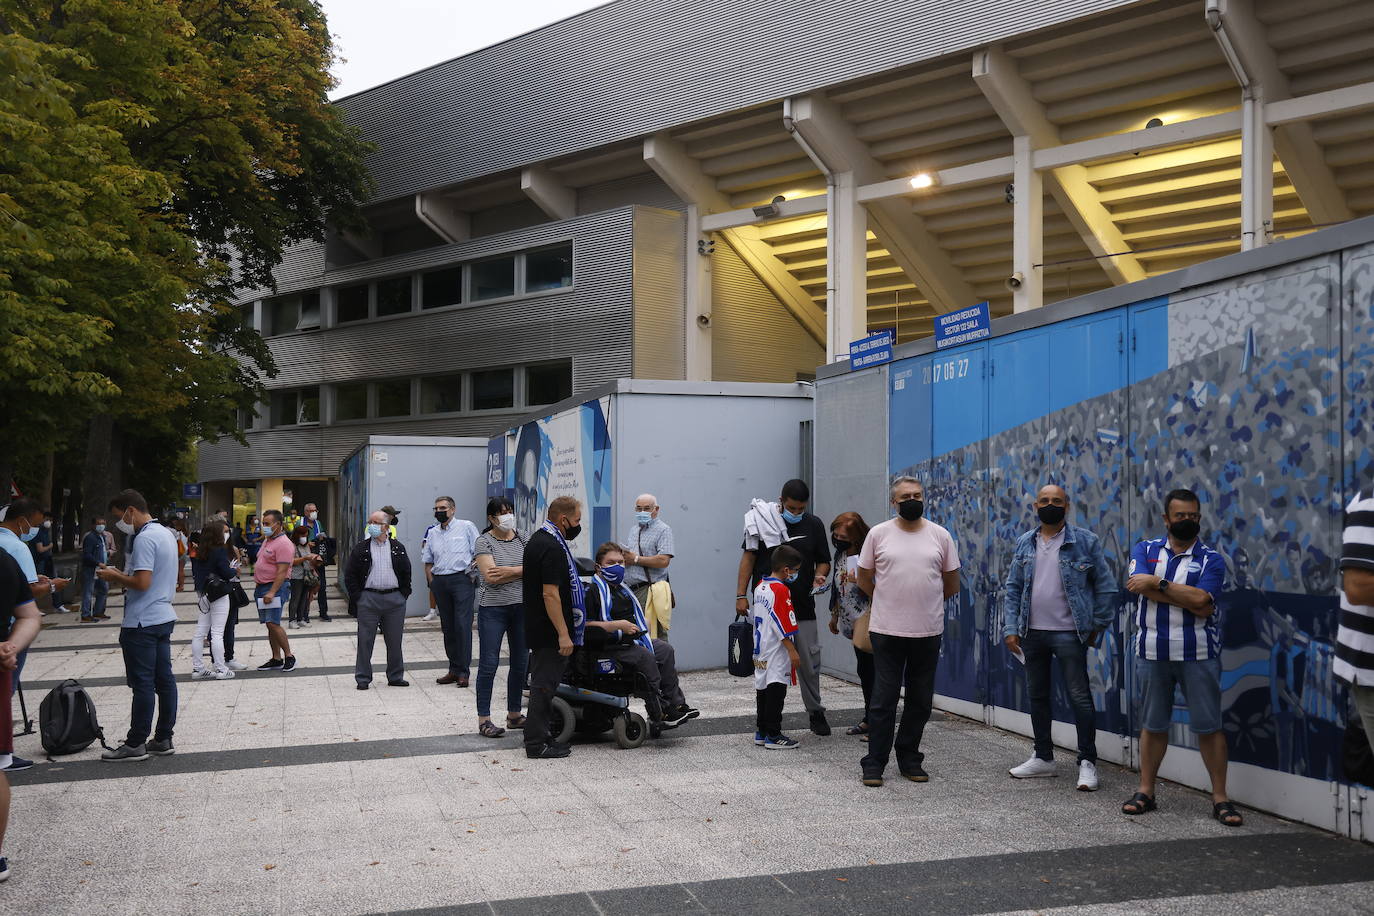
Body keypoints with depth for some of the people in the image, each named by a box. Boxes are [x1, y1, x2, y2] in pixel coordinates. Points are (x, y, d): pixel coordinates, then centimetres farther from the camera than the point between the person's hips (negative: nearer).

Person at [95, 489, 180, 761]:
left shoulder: (144, 538, -17)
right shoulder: (166, 534, 13)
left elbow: (142, 582, -24)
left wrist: (115, 576, -8)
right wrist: (121, 575, 12)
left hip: (142, 623, -10)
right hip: (164, 616, 10)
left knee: (142, 684, -4)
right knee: (164, 680, 10)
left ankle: (136, 744, 2)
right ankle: (163, 739, 15)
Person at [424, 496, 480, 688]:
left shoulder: (466, 527, 1)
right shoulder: (432, 533, 15)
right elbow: (428, 562, 21)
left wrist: (474, 574, -6)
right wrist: (432, 583, 10)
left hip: (462, 579, -5)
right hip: (439, 582, 5)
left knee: (462, 625, -10)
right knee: (447, 627, 9)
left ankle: (463, 671, -7)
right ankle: (454, 669, 16)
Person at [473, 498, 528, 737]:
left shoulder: (522, 539, 9)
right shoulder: (484, 541, -4)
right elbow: (490, 576, -15)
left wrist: (508, 570, -14)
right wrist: (521, 572, -9)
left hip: (521, 608, 5)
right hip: (493, 608, -5)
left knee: (520, 663, 9)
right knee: (489, 664, -3)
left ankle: (514, 715, 21)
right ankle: (483, 719, 3)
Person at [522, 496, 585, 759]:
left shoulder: (537, 539, 13)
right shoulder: (552, 548, -21)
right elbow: (550, 594, -25)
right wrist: (563, 634, -23)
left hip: (537, 629, 11)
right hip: (550, 630, -11)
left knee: (542, 682, 16)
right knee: (544, 685, -5)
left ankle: (538, 736, 24)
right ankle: (536, 743, 0)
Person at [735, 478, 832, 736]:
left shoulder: (813, 525, 6)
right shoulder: (762, 520, -1)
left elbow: (823, 561, 13)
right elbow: (749, 558, 2)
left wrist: (819, 575, -10)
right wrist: (741, 595, -3)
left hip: (802, 606, 1)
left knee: (809, 661, 2)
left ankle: (816, 712, 17)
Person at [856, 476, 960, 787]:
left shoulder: (940, 536, 3)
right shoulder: (879, 534, 0)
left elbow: (952, 584, 14)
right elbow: (864, 578, 10)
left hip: (927, 632, 2)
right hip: (887, 631, -2)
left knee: (920, 702, 10)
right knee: (883, 700, -1)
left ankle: (909, 759, 23)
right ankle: (874, 763, 7)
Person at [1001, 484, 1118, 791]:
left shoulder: (1085, 541, -3)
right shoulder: (1024, 544, 9)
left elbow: (1106, 586, 0)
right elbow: (1012, 589, 10)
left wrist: (1097, 626, -1)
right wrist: (1010, 628, 2)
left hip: (1068, 633, -4)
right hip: (1032, 633, 5)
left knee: (1080, 697, -4)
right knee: (1037, 696, 12)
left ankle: (1087, 763, 5)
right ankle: (1043, 758, 24)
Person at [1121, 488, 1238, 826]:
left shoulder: (1210, 559, 1)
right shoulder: (1145, 551, 7)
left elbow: (1202, 602, -15)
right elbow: (1138, 584, -13)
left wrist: (1157, 584, -12)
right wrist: (1186, 595, -14)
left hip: (1198, 654, -2)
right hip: (1152, 652, 2)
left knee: (1209, 725, 1)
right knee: (1152, 723, 11)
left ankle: (1220, 797, 8)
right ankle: (1146, 791, 21)